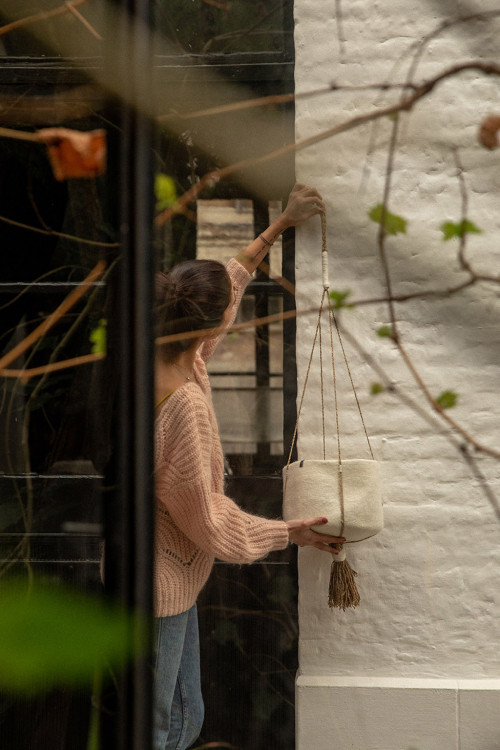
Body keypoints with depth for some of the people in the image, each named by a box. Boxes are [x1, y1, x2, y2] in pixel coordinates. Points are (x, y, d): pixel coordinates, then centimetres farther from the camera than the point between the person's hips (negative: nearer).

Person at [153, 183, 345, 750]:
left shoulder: (178, 358, -2)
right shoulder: (183, 402, -27)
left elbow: (227, 283, 17)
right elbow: (205, 517, -19)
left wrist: (281, 224, 22)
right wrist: (290, 533, -6)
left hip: (176, 580, 9)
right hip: (160, 586, -9)